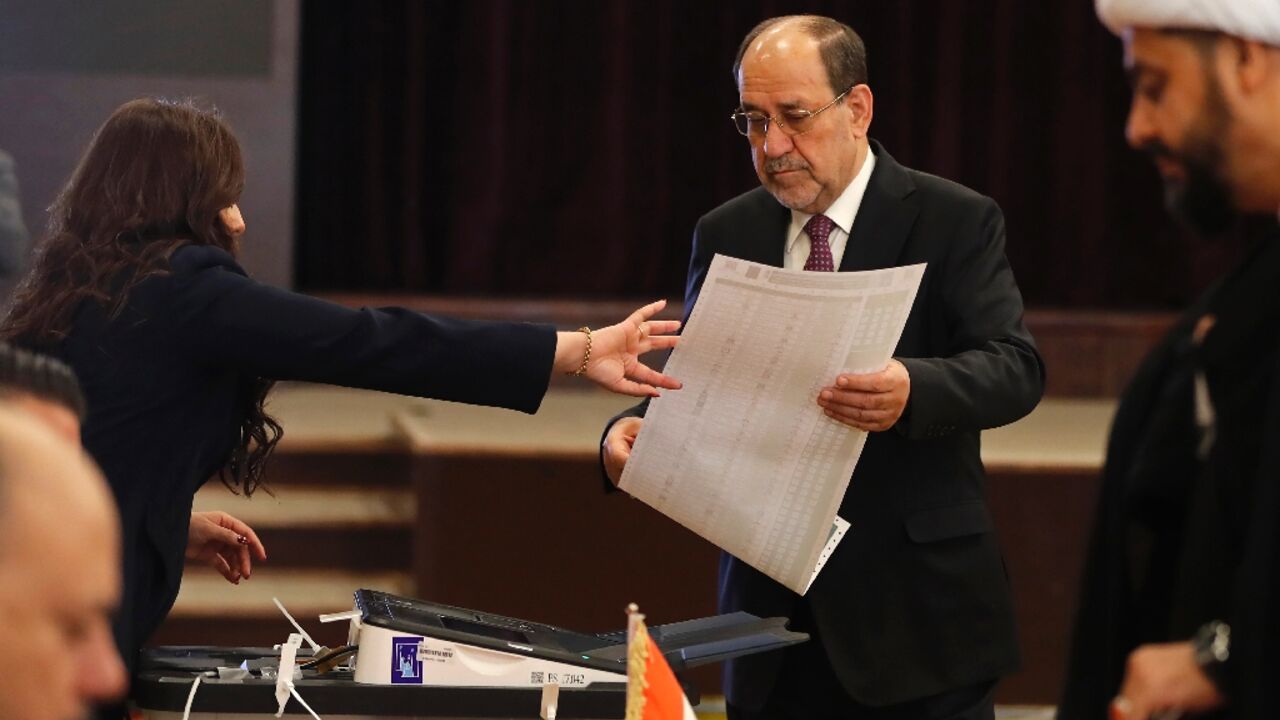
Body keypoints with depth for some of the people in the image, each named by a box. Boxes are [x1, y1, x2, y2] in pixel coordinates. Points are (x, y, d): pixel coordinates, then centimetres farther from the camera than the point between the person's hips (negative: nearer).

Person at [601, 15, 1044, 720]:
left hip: (912, 610, -4)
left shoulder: (956, 222, -4)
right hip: (772, 606, 4)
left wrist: (913, 391, -36)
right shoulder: (726, 234, 10)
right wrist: (633, 429, -14)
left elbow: (1016, 368, -15)